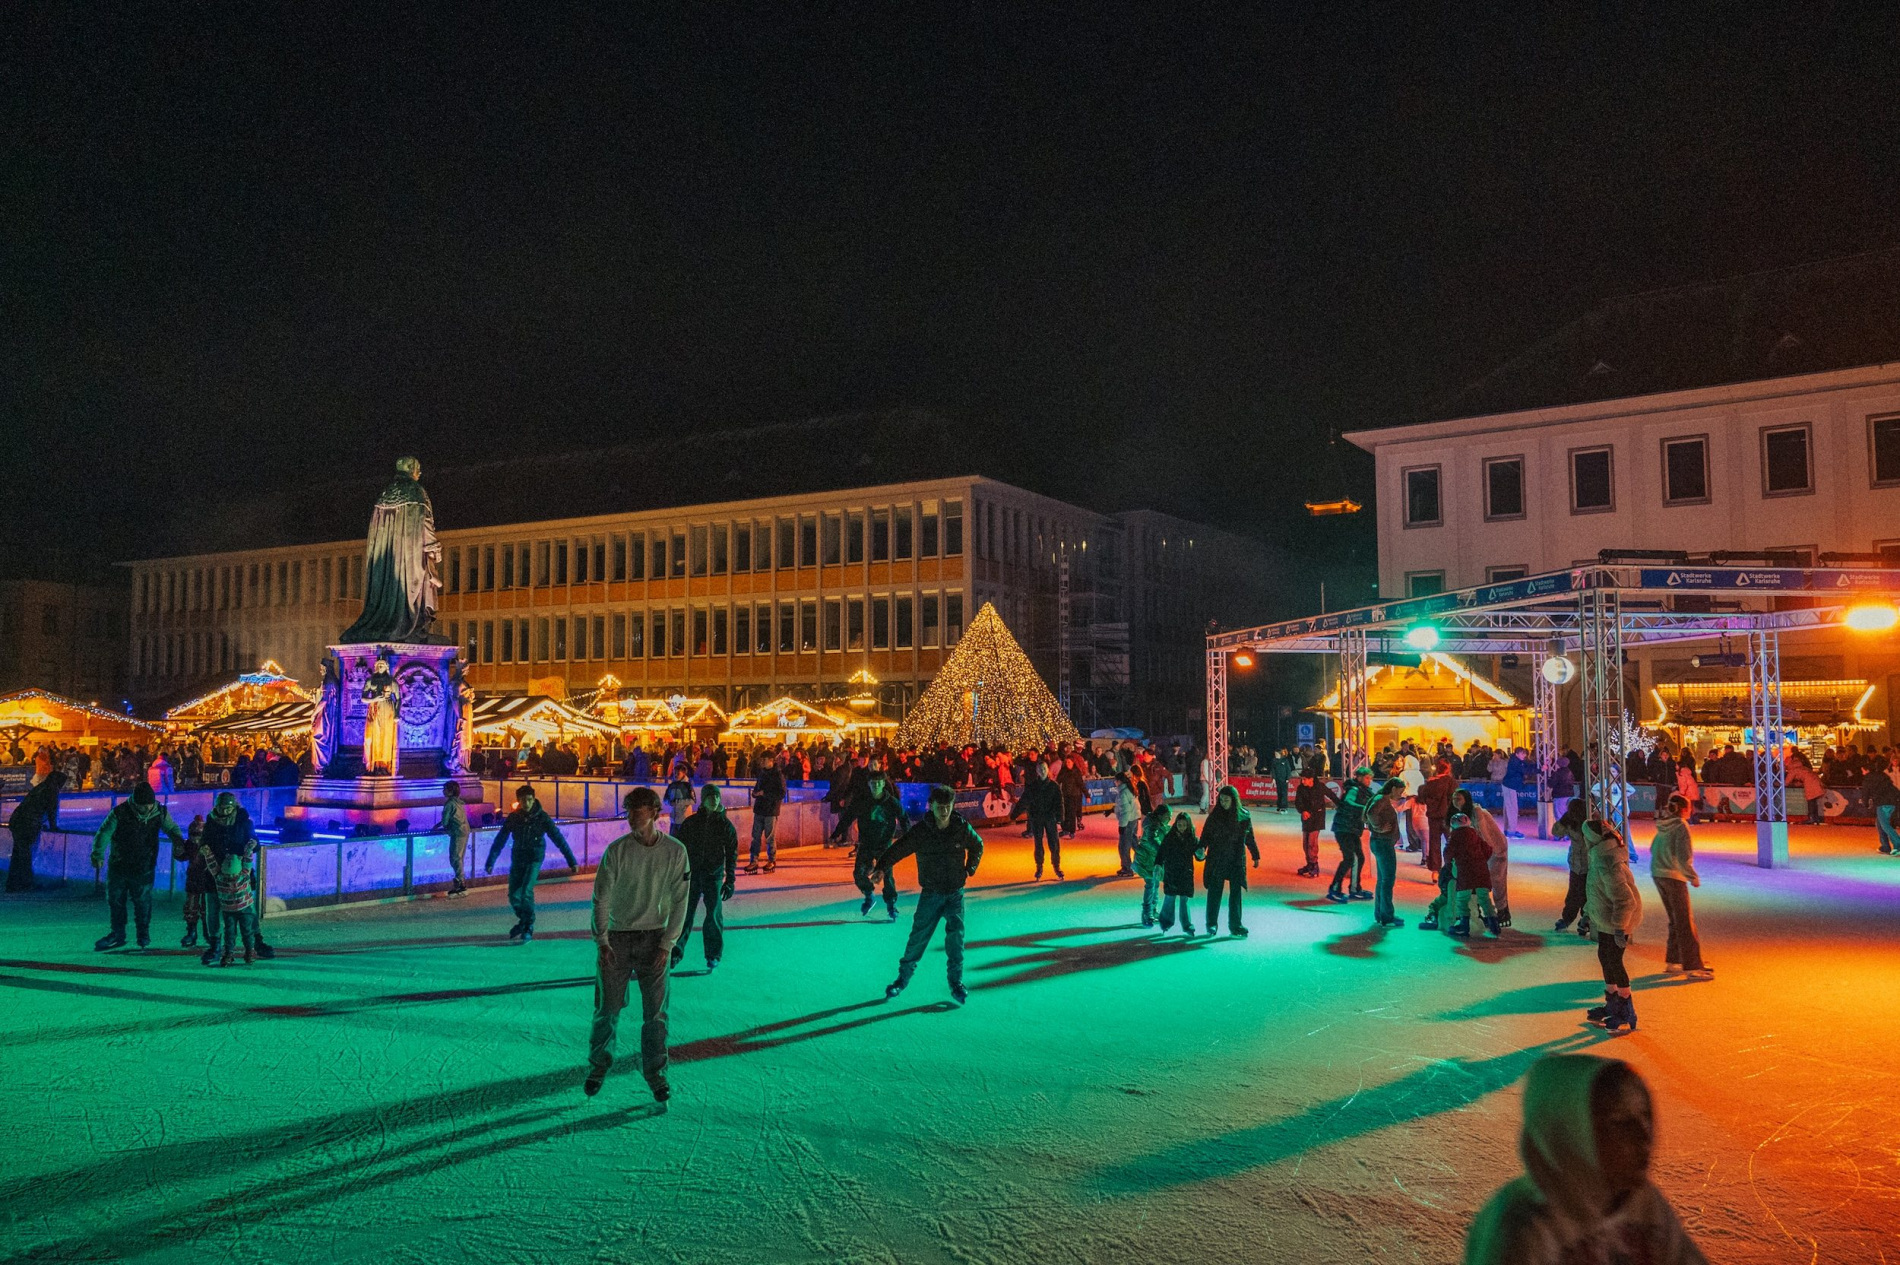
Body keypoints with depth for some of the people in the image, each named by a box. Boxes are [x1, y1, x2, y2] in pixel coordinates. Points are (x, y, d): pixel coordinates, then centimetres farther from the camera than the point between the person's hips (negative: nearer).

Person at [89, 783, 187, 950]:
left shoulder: (159, 813, -8)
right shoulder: (120, 813, -15)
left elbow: (172, 828, 5)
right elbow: (103, 833, -14)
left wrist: (178, 840, -16)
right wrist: (98, 854, -24)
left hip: (144, 868, -1)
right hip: (118, 866, 1)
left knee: (142, 902, 3)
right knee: (115, 899, 11)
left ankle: (144, 936, 17)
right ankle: (117, 934, 27)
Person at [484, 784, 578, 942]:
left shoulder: (541, 817, -11)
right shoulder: (513, 818, -4)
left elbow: (558, 838, -9)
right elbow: (500, 840, 0)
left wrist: (571, 861, -10)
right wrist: (490, 862, -4)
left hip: (535, 859, -3)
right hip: (517, 858, 3)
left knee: (526, 892, -18)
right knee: (513, 895, 3)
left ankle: (528, 927, -1)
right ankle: (523, 920, 31)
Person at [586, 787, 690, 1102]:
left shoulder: (675, 851, -6)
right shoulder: (617, 850, -8)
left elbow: (679, 901, -2)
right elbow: (601, 897, -4)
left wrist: (667, 944, -6)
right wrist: (601, 940, -10)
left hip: (654, 938, 0)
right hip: (617, 937, 0)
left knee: (656, 1012, 2)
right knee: (607, 1009, 7)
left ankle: (655, 1073, 16)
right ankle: (598, 1064, 28)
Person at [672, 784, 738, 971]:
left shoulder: (725, 824, -1)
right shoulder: (691, 822, 0)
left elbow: (732, 854, 3)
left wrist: (730, 881, -1)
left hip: (714, 877, 0)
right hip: (691, 875, 1)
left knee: (714, 916, 2)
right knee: (685, 913, 0)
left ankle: (714, 954, 17)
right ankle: (676, 951, 11)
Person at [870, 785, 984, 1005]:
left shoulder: (962, 828, -8)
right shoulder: (920, 831, -13)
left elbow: (977, 846, 11)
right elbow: (898, 848, -15)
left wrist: (970, 869, 4)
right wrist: (880, 867, -29)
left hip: (955, 893, 0)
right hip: (930, 893, 0)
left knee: (956, 935, -10)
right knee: (918, 937, 3)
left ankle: (956, 983, 3)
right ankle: (903, 977, 22)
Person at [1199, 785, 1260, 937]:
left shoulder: (1244, 816, 1)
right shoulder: (1215, 815, -3)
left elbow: (1249, 838, 11)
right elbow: (1206, 834, 0)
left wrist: (1255, 856, 14)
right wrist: (1202, 847, -18)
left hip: (1236, 860, 1)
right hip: (1216, 859, -1)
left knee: (1236, 892, 0)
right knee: (1214, 891, 4)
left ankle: (1235, 926, 7)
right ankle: (1211, 924, 16)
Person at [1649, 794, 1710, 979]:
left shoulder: (1663, 827, 10)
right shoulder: (1681, 826, -13)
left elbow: (1653, 849, 16)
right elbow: (1683, 857, -19)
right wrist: (1694, 877, -10)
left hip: (1658, 875, 8)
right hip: (1674, 877, -8)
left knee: (1676, 921, 17)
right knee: (1685, 923, -2)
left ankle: (1672, 962, 22)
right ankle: (1693, 967, 1)